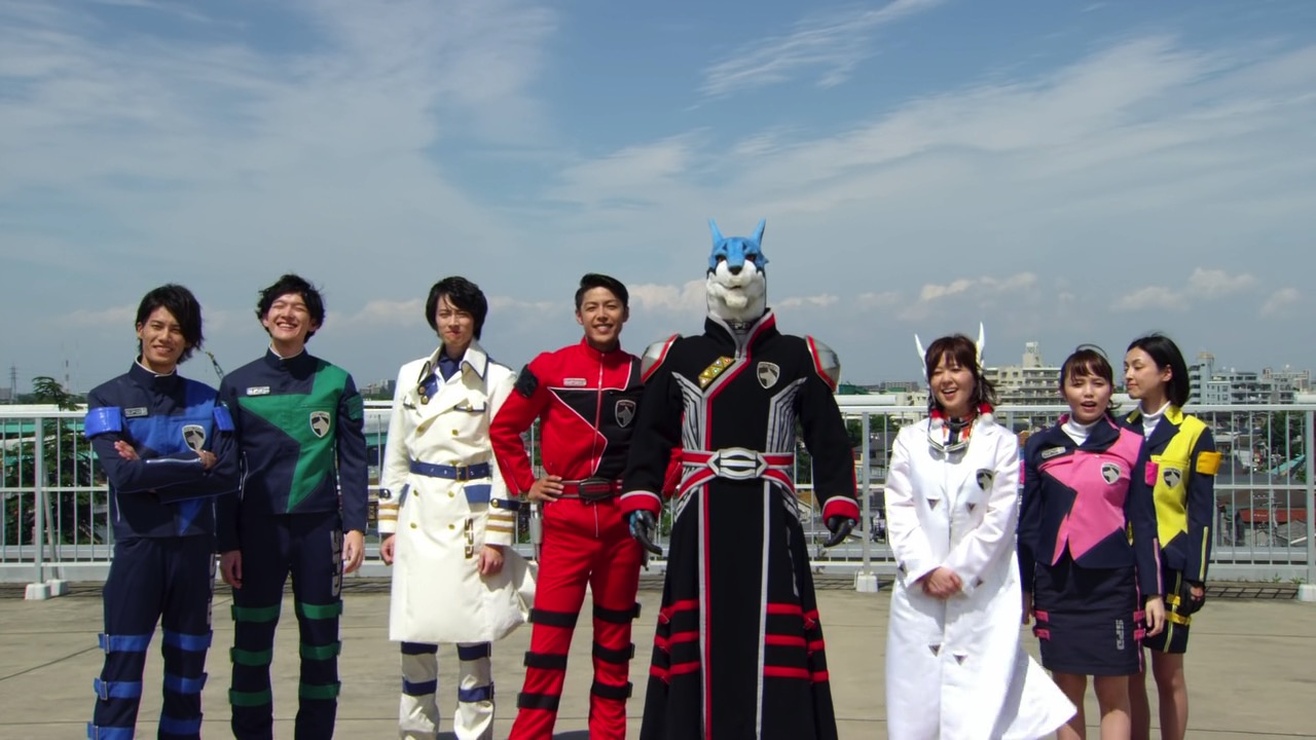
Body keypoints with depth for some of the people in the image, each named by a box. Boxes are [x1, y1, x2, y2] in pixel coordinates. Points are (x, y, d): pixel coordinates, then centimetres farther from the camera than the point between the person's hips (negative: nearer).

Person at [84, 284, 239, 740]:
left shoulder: (205, 400, 8)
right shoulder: (109, 398, 2)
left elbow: (228, 476, -4)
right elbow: (122, 474, -13)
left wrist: (155, 474, -12)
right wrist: (194, 465, -7)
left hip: (194, 547, 3)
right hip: (137, 546, -3)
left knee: (188, 670, 10)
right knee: (122, 669, -5)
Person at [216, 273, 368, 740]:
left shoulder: (336, 382, 4)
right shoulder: (237, 385, 5)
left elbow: (353, 461, 4)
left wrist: (355, 526, -5)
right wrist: (227, 542, 0)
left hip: (320, 526, 0)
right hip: (258, 529, 0)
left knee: (321, 645, 7)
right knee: (251, 648, 3)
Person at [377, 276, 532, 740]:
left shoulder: (497, 379, -1)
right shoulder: (412, 375, 11)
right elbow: (395, 456, 13)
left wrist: (496, 537, -9)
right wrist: (388, 525, 8)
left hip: (469, 517, -4)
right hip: (418, 517, 4)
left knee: (472, 636, -1)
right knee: (413, 636, 5)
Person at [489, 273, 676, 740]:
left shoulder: (643, 375, 4)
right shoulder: (549, 368, -2)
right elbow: (503, 428, 6)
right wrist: (525, 483, 1)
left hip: (623, 521, 2)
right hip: (565, 520, -2)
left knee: (614, 639, 11)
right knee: (549, 637, -5)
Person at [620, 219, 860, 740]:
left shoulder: (799, 359, 7)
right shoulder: (679, 358, 8)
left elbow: (829, 438, 6)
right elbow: (651, 438, 7)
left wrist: (838, 503, -5)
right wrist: (640, 499, -5)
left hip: (770, 520, 0)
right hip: (701, 520, 0)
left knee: (772, 634, 0)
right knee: (702, 634, 3)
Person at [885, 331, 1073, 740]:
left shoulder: (1001, 442, 3)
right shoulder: (910, 440, 9)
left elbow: (1000, 518, -2)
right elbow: (899, 513, 2)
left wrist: (959, 572, -8)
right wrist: (927, 570, -9)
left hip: (983, 595, -2)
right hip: (918, 591, 2)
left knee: (980, 697, -6)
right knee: (916, 694, 3)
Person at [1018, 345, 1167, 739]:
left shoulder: (1131, 446, 1)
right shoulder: (1040, 447, 5)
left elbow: (1144, 523, 3)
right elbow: (1029, 522, 8)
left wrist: (1153, 592, 0)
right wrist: (1022, 588, 8)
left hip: (1112, 583, -2)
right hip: (1056, 584, 2)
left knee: (1113, 693, 2)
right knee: (1067, 689, 8)